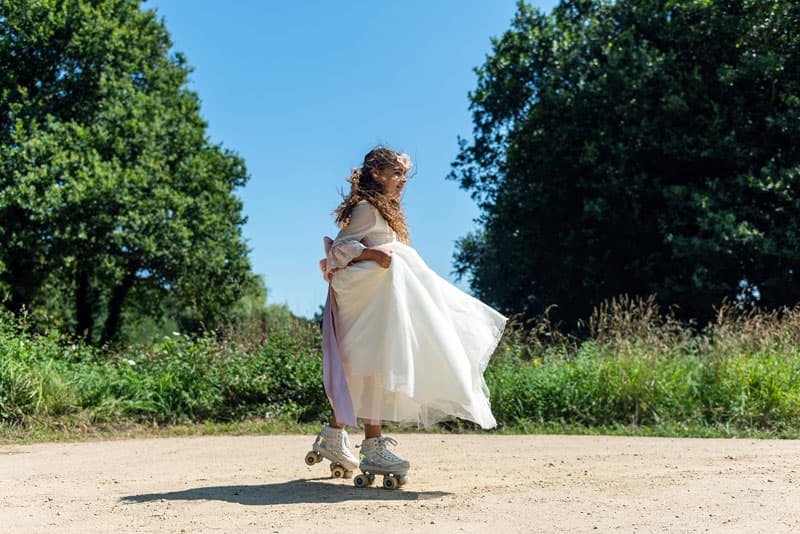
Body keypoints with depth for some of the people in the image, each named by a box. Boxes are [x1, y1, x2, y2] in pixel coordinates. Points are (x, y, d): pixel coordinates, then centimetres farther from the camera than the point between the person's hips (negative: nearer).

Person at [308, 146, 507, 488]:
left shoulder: (386, 212, 21)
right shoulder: (366, 208, -8)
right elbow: (339, 247, -15)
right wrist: (374, 254, -26)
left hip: (380, 298, 10)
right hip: (367, 297, -10)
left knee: (359, 372, 11)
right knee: (375, 365, -13)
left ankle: (333, 436, 20)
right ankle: (373, 447, -13)